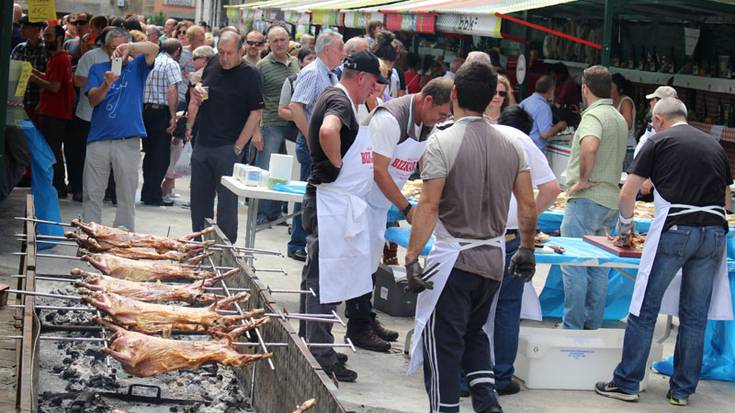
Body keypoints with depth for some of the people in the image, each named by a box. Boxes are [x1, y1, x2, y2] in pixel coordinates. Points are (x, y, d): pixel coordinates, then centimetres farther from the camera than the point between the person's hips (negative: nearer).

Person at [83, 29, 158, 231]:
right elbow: (93, 100, -2)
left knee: (127, 196, 3)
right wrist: (107, 84, -22)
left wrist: (130, 47, -29)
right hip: (98, 139, 1)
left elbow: (153, 49, -11)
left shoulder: (136, 67, 8)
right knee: (92, 194, 5)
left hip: (128, 140, -1)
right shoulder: (98, 69, 10)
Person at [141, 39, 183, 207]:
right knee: (162, 155, -2)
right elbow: (172, 90, -17)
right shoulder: (171, 64, -8)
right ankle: (153, 195, -2)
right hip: (161, 111, -7)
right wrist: (173, 117, -16)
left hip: (145, 109, 7)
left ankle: (147, 192, 18)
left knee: (150, 152, 14)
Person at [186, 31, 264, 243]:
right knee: (199, 199, 12)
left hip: (228, 148, -6)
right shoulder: (210, 70, 12)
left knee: (227, 201, -2)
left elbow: (256, 114, -12)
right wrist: (196, 96, 2)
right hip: (202, 144, 6)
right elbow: (196, 104, 27)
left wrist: (238, 147, -15)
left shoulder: (250, 75, -8)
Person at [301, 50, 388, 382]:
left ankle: (317, 348, 25)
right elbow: (327, 131, -37)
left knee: (322, 278, 16)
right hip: (333, 202, -11)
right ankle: (322, 358, -1)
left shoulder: (333, 97, 17)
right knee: (325, 280, -6)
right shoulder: (340, 102, -15)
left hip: (337, 203, 11)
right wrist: (336, 164, -21)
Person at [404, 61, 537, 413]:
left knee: (443, 344, 5)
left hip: (453, 259, -6)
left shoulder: (442, 143, -13)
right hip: (493, 259, 6)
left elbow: (429, 206, -18)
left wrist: (412, 257, -15)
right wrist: (527, 249, 18)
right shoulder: (511, 146, 3)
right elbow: (528, 205, 5)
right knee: (473, 332, 23)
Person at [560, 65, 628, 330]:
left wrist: (583, 179, -21)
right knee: (598, 267, 12)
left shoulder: (593, 115, -12)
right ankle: (593, 325, 16)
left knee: (573, 265, -5)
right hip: (610, 201, 9)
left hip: (587, 199, -9)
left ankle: (572, 326, -4)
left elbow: (589, 146, -33)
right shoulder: (620, 119, 18)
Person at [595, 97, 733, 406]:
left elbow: (627, 193, 4)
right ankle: (682, 390, 15)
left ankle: (627, 384, 6)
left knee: (645, 310, 3)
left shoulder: (659, 142, 4)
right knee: (695, 316, 10)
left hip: (675, 230, -4)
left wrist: (625, 223, 21)